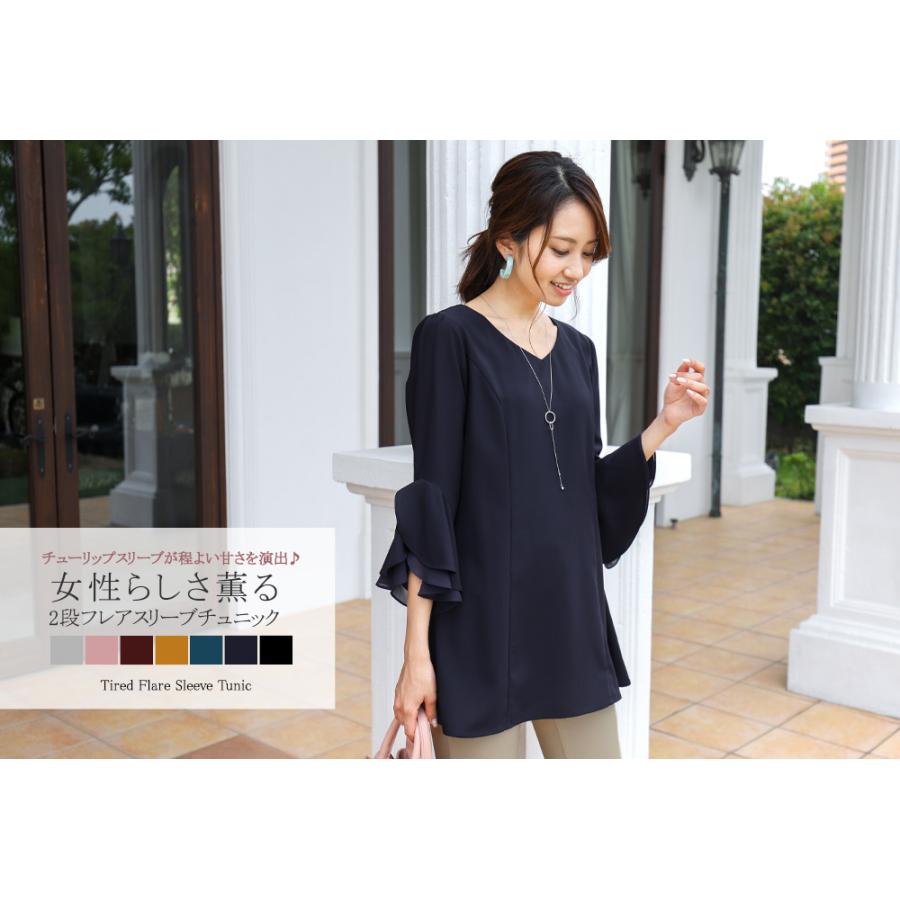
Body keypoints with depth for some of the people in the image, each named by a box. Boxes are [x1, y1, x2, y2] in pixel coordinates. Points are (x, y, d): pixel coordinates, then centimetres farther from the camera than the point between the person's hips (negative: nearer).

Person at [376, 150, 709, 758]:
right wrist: (417, 650, -12)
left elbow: (589, 491, 10)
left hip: (572, 624, 6)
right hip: (479, 629, -6)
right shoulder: (450, 337, -8)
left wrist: (664, 424, -3)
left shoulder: (577, 350, 9)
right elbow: (432, 499, -11)